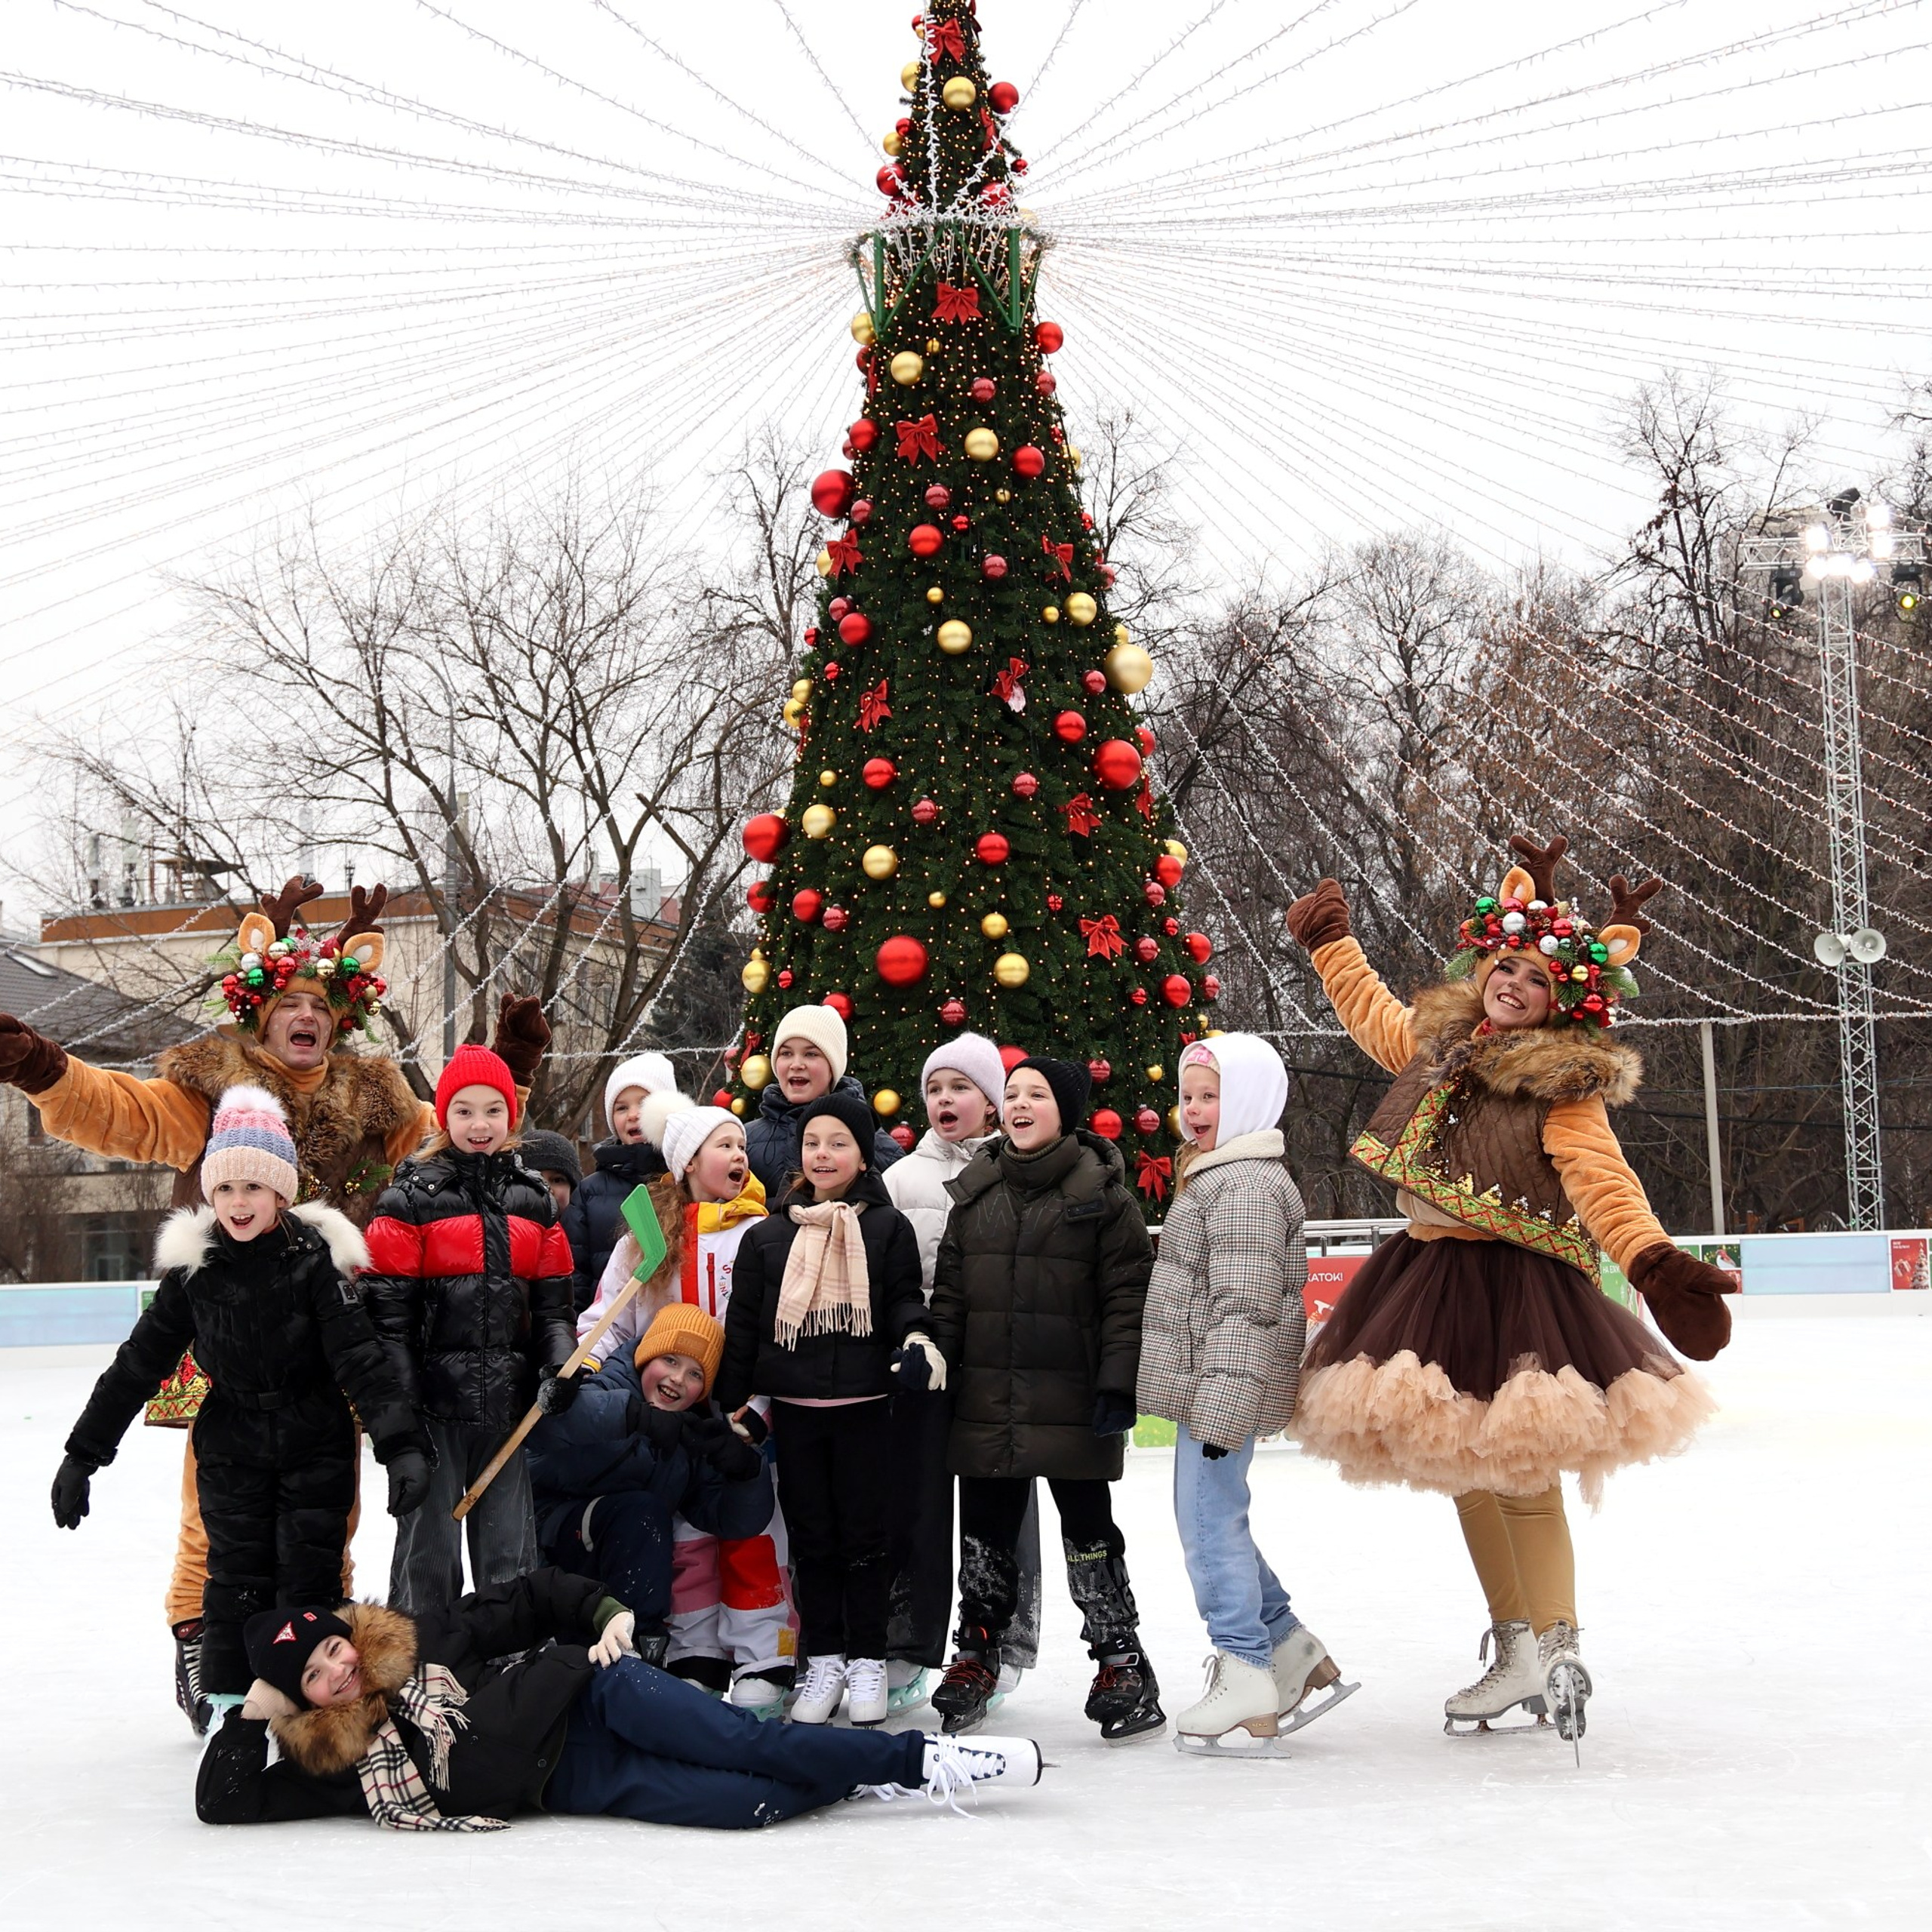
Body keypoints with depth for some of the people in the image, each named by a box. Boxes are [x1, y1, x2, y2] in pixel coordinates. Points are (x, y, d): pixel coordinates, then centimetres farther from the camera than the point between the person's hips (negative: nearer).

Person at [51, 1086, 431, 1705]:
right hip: (233, 1447, 2)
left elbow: (361, 1358, -17)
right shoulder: (194, 1265, -5)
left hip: (315, 1445, -2)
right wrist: (83, 1454, 4)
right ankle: (228, 1701, 13)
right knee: (236, 1577, 2)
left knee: (310, 1578, 0)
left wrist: (403, 1445, -28)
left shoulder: (318, 1256, -13)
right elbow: (140, 1361, 2)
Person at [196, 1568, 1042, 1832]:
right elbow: (223, 1801, 2)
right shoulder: (334, 1765, 5)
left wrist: (606, 1615, -5)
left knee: (746, 1743, -22)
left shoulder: (421, 1644, 4)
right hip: (573, 1784, 0)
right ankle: (861, 1779, -6)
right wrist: (253, 1712, -2)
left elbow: (527, 1599, 9)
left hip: (589, 1700, 0)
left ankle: (919, 1758, -11)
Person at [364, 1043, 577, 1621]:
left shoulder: (533, 1199, 11)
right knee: (429, 1549, 2)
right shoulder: (411, 1197, -3)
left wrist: (561, 1358, -4)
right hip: (435, 1401, -4)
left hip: (508, 1401, 4)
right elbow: (388, 1308, -7)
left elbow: (553, 1298, 15)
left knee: (510, 1551, 11)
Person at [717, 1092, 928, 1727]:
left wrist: (915, 1337, -19)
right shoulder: (768, 1236, 8)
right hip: (793, 1409, 2)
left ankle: (867, 1663, 11)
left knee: (864, 1534, 2)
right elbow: (742, 1324, 10)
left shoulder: (888, 1227, 4)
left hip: (865, 1405, -2)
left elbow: (906, 1299, 4)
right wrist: (732, 1403, 6)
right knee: (812, 1535, 6)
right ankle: (823, 1661, 14)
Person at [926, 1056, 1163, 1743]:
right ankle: (977, 1659, 25)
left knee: (1088, 1534, 2)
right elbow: (949, 1292, 13)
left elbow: (1127, 1295, -7)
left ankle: (1121, 1665, 12)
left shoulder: (1100, 1193, -5)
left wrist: (1118, 1383, -13)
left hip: (1072, 1404, -4)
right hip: (985, 1403, 4)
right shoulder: (974, 1193, 9)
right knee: (985, 1533, 12)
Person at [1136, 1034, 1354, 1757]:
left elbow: (1246, 1306, -22)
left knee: (1212, 1522, -6)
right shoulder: (1214, 1177, 18)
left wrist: (1221, 1407, -25)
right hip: (1201, 1390, 11)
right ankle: (1294, 1653, 24)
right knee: (1210, 1520, 16)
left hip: (1224, 1388, -11)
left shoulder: (1246, 1186, -15)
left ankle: (1247, 1686, 1)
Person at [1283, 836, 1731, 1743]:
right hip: (1431, 1282, 7)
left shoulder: (1564, 1087, -11)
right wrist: (1331, 944, 38)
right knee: (1464, 1475, 11)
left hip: (1516, 1291, -7)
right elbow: (1371, 1011, 30)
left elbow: (1603, 1183, -24)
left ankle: (1557, 1647, 1)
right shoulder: (1438, 1045, 9)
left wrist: (1654, 1260, -40)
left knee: (1521, 1474, -9)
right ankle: (1515, 1652, 19)